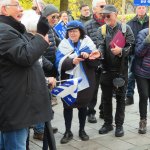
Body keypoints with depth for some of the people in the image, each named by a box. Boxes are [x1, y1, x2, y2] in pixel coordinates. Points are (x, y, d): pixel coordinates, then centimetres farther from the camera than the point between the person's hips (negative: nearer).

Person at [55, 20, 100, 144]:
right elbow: (60, 63, -13)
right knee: (67, 106, 6)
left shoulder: (88, 42, 0)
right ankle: (68, 132, 20)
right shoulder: (63, 44, -1)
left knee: (83, 106, 13)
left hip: (85, 82, 1)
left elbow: (94, 63, -6)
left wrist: (90, 57, -28)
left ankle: (82, 130, 28)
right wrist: (72, 61, -30)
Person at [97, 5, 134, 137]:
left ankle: (119, 124, 19)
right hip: (106, 69, 2)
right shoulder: (101, 30, 3)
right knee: (106, 98, 10)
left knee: (120, 98, 7)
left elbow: (131, 46, -6)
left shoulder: (125, 28, -2)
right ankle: (108, 123, 24)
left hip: (121, 69, -2)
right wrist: (99, 52, -33)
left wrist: (121, 50, -26)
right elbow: (101, 45, -11)